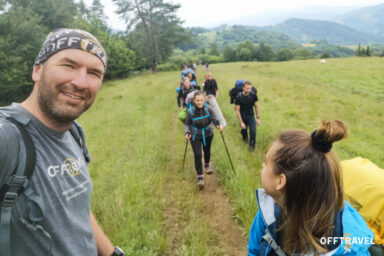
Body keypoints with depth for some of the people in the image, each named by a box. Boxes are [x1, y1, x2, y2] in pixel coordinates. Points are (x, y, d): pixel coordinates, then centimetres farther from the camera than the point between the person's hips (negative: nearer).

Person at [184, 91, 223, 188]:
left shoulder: (208, 108, -19)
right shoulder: (191, 111, -18)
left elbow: (214, 119, -18)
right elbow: (187, 124, -6)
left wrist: (218, 125, -39)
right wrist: (187, 132, -22)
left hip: (208, 134, 2)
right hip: (195, 136, -2)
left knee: (207, 151, 22)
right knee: (197, 155, -12)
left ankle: (207, 165, 54)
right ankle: (200, 177, -3)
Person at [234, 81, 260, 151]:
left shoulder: (253, 95, -16)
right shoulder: (238, 97, -22)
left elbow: (256, 107, -2)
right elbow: (237, 110, -16)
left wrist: (258, 118, -3)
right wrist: (241, 122, -17)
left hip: (251, 116, 1)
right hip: (242, 116, -1)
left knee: (253, 131, -11)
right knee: (244, 130, 17)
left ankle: (252, 145, 12)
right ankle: (245, 138, 52)